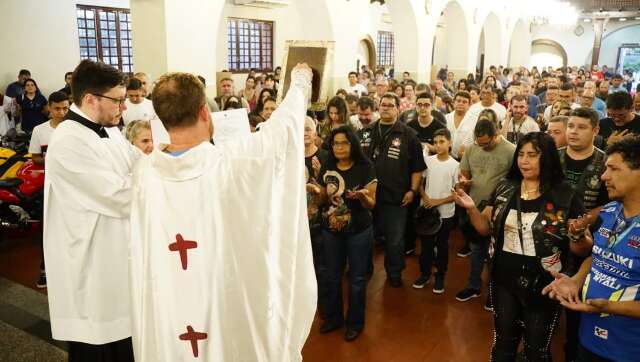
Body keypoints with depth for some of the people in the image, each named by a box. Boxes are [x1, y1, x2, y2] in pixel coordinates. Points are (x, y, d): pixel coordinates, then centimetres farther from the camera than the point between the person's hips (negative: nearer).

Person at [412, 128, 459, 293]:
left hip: (445, 213, -2)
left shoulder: (455, 165, -9)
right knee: (426, 244, 13)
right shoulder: (428, 160, -2)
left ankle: (440, 276, 26)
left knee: (442, 245, 11)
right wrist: (424, 197, -10)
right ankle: (425, 273, 29)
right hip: (426, 210, 2)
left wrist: (438, 201, -16)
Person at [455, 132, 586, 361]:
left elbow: (580, 247, -8)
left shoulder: (565, 197, -12)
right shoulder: (504, 189, -1)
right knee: (503, 343, 20)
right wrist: (472, 209, -13)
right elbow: (486, 229, 5)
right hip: (504, 282, 3)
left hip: (543, 287, -3)